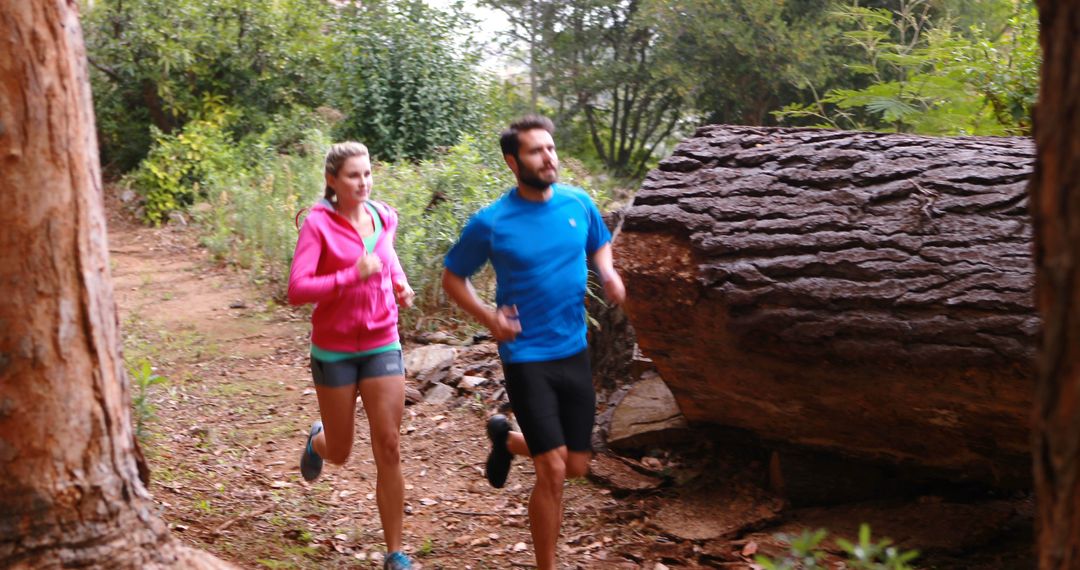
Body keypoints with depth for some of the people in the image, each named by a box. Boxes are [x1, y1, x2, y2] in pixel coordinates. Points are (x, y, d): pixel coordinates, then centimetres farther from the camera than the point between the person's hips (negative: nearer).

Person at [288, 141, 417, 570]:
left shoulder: (383, 217, 2)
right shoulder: (318, 225, -13)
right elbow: (297, 290, -20)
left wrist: (400, 283, 3)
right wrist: (353, 276, -29)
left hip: (382, 346, 3)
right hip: (335, 351, -3)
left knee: (389, 449, -5)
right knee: (340, 453, 12)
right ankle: (318, 439, 51)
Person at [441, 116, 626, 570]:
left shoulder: (579, 203, -1)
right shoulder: (490, 223, -12)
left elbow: (599, 246, 18)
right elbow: (452, 278, 0)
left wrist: (608, 274, -4)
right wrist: (488, 317, -15)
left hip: (574, 352, 5)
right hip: (526, 358, -5)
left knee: (577, 467, 12)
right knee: (553, 473, -9)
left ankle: (507, 439, 41)